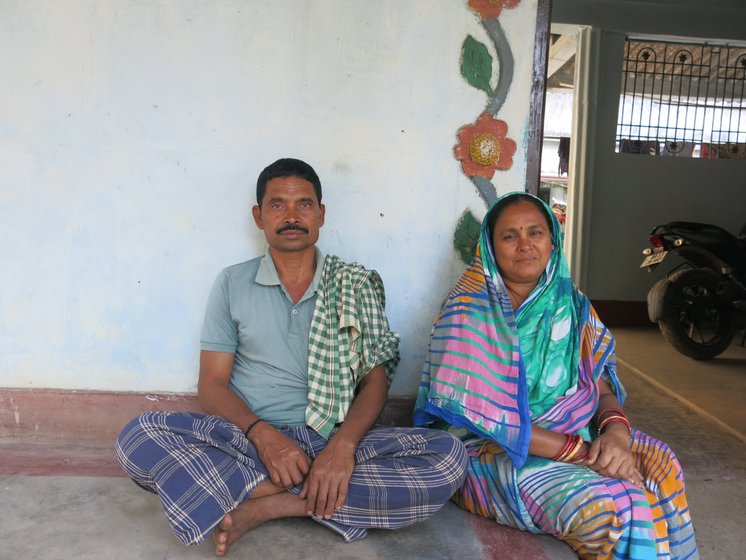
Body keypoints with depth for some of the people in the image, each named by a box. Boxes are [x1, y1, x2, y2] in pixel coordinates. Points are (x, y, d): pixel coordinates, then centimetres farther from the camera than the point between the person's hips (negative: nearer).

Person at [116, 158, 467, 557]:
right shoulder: (231, 284, 7)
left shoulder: (357, 286, 7)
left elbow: (376, 380, 2)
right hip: (247, 438, 0)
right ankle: (312, 494, -21)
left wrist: (343, 444, -18)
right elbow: (212, 384, 3)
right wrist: (261, 434, -17)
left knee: (449, 455, -24)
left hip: (333, 442, 1)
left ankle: (267, 505, -21)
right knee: (137, 437, -24)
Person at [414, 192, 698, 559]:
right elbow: (483, 416, -19)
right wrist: (580, 450, -23)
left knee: (658, 463, -17)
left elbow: (602, 386, 3)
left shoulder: (569, 303, 6)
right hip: (493, 451, -6)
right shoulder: (470, 310, -13)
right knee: (614, 508, -25)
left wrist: (616, 429, -20)